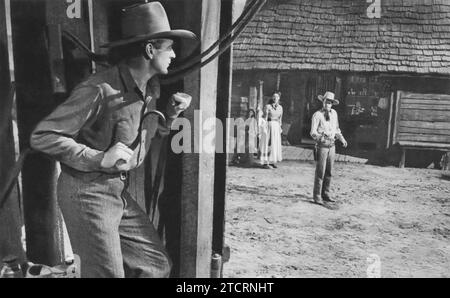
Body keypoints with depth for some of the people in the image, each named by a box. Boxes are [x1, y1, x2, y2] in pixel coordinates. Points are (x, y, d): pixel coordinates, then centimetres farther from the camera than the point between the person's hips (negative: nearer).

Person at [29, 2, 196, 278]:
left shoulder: (152, 87, 3)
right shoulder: (101, 90, -22)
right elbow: (42, 137, -19)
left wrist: (171, 114, -2)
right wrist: (99, 158, -25)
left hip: (119, 192, 8)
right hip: (87, 192, -8)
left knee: (157, 265, 11)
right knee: (108, 273, 4)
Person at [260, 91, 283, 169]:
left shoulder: (280, 107, 10)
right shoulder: (268, 106, -6)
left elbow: (280, 119, 16)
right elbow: (265, 118, -8)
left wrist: (280, 128, 12)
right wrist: (265, 127, -14)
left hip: (277, 126, 6)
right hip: (269, 125, -6)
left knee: (276, 144, 6)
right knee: (268, 143, -5)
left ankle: (273, 161, 16)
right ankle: (265, 162, -1)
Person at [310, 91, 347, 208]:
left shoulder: (334, 113, 9)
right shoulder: (317, 115, -10)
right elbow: (313, 133, -15)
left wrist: (341, 138, 10)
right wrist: (323, 137, -32)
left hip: (331, 146, 6)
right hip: (321, 146, -6)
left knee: (329, 172, 12)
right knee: (320, 172, -4)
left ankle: (326, 194, 23)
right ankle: (317, 197, 5)